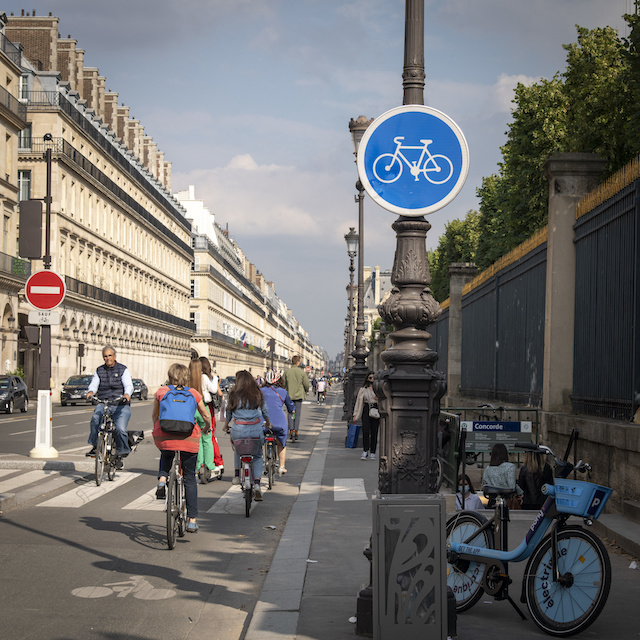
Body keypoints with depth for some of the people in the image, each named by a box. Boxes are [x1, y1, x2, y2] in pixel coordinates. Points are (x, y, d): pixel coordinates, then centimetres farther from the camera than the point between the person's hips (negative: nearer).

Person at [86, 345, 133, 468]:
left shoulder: (123, 370, 6)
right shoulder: (99, 371, 14)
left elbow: (129, 385, -7)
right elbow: (94, 384, 1)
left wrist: (127, 394, -30)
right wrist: (90, 392, -24)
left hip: (120, 405, -2)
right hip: (103, 403, 2)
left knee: (120, 429, -21)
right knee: (95, 419, -31)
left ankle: (120, 456, -5)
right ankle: (95, 446, -22)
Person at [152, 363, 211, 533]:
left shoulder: (161, 392, 6)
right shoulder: (193, 393, 7)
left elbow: (154, 415, 16)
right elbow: (205, 415, 17)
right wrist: (207, 427, 39)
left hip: (163, 437, 1)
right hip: (188, 438, 0)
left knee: (166, 456, 37)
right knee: (190, 478, 12)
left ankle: (162, 479, 7)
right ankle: (192, 520, 9)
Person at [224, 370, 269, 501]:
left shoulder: (234, 395, 0)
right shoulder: (258, 394, 3)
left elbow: (228, 412, 11)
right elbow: (265, 411, 14)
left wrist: (226, 425, 30)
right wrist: (268, 423, 34)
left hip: (238, 429, 0)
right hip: (256, 429, 0)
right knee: (257, 456, 12)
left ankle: (237, 475, 24)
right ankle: (257, 484, -5)